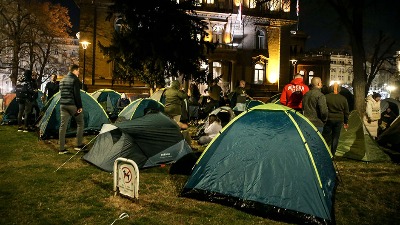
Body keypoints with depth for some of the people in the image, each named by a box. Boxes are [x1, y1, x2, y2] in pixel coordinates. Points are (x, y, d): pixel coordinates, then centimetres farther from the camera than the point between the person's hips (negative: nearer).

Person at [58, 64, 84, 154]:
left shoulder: (62, 80, 16)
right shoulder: (75, 80, -10)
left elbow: (61, 93, 21)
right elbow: (77, 94, -16)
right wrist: (80, 106, -14)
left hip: (63, 105, 7)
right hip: (72, 105, -7)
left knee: (63, 125, 5)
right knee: (80, 123, 9)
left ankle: (61, 149, 6)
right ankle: (79, 145, 12)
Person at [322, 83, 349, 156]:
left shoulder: (326, 97, -7)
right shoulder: (343, 99, 2)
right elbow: (346, 112, 9)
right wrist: (345, 122, 19)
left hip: (328, 119, -2)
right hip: (339, 120, 2)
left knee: (326, 136, 7)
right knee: (335, 137, 9)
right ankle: (332, 155, 15)